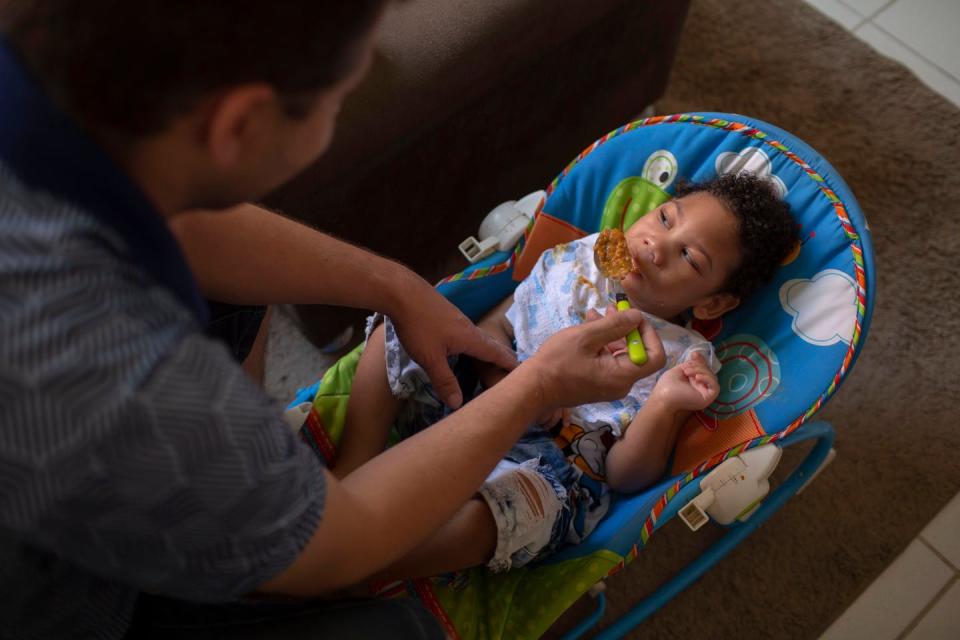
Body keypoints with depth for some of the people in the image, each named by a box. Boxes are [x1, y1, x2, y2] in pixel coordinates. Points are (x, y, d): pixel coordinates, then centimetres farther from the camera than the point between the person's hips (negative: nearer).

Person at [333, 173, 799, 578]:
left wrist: (664, 405, -27)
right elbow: (492, 326, 7)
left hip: (549, 468, -5)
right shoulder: (578, 259, 2)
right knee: (394, 335, -6)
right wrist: (507, 382, -14)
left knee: (475, 520, -37)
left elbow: (625, 476, -10)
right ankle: (354, 471, -11)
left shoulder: (683, 360, -9)